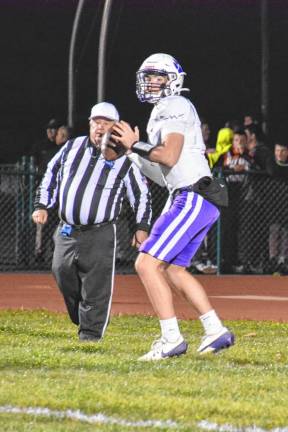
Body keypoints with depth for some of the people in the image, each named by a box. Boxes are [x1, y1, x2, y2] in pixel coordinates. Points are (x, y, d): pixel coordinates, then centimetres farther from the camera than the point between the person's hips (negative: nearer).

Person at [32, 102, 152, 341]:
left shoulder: (124, 159, -1)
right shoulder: (72, 148, 9)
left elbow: (142, 193, 5)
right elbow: (51, 175, 20)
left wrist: (142, 227, -2)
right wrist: (42, 205, 12)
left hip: (100, 234, -4)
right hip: (66, 231, 4)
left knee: (96, 288, -8)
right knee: (63, 277, 5)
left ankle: (91, 333, 0)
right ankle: (81, 322, 23)